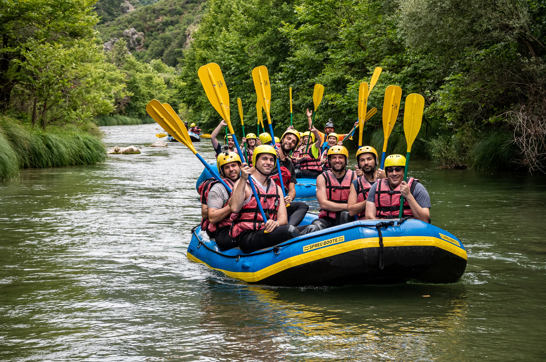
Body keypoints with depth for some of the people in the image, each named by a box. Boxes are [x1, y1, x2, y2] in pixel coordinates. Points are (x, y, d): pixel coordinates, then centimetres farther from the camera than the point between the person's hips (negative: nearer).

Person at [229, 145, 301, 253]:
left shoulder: (277, 188, 21)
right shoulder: (243, 184, 2)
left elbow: (283, 218, 8)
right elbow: (235, 208, -19)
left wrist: (276, 223, -17)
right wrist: (243, 180, -21)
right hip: (246, 237, -6)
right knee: (289, 230, -31)